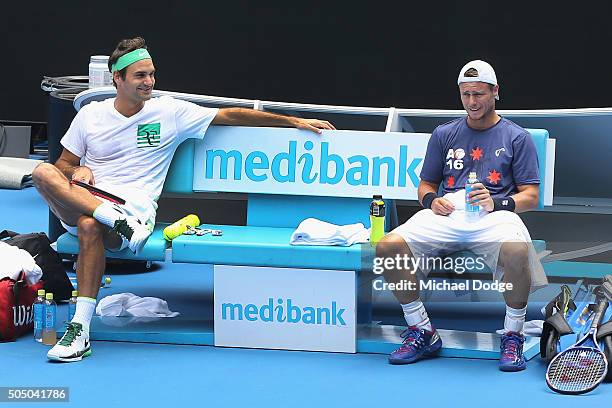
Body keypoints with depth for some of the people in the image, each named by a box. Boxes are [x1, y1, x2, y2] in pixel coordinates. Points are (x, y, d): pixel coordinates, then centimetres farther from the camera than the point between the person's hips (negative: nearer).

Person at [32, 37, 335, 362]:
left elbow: (231, 115, 11)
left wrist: (294, 121, 9)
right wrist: (77, 171, -6)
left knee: (89, 225, -39)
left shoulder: (170, 112, 9)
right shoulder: (91, 115, 13)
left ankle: (81, 328, -38)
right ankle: (118, 221, -38)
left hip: (134, 210, -2)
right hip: (82, 202, 2)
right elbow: (63, 165, 20)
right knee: (42, 173, -29)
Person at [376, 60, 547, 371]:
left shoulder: (516, 138, 14)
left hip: (494, 216, -3)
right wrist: (432, 200, 1)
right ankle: (422, 333, -10)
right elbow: (426, 185, 25)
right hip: (447, 215, 3)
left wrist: (498, 203, -12)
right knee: (388, 246, -25)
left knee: (517, 250, -40)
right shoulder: (444, 134, 23)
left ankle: (512, 337, -18)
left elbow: (531, 196, 8)